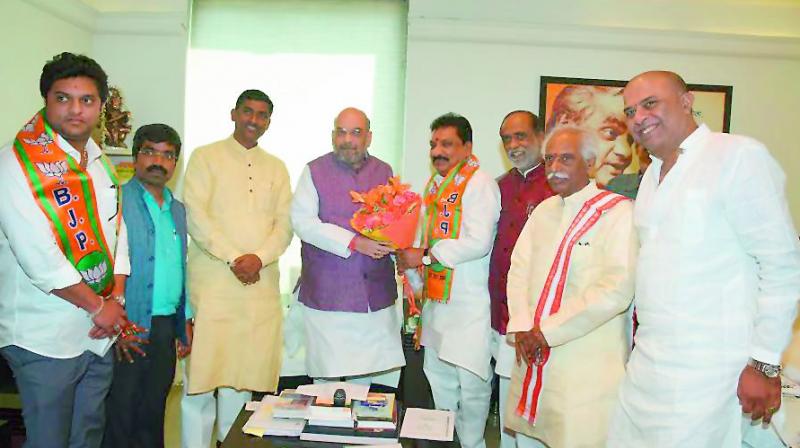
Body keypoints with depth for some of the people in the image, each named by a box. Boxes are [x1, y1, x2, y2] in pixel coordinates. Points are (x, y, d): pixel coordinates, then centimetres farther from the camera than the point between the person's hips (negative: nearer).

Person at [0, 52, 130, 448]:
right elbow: (37, 255, -19)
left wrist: (116, 301, -2)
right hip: (45, 338, -6)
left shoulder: (100, 163, 10)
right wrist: (97, 306, -13)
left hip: (100, 332, 7)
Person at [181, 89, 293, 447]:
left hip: (261, 281, 3)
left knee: (244, 368, 5)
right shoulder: (205, 157, 6)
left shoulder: (276, 168, 17)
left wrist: (259, 257, -10)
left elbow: (285, 224, 8)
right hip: (212, 280, -3)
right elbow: (195, 215, -5)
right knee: (203, 367, -2)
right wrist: (233, 259, -13)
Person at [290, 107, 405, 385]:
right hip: (327, 293, -2)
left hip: (375, 292, 3)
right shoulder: (315, 171, 3)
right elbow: (302, 222, -8)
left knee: (365, 373, 5)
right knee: (326, 374, 2)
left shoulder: (384, 172, 13)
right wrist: (354, 243, -16)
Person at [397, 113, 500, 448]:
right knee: (438, 374, 18)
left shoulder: (480, 184, -12)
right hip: (436, 298, 8)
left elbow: (478, 242, -22)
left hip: (469, 301, -8)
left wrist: (425, 255, -17)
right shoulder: (434, 184, 14)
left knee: (471, 381, -1)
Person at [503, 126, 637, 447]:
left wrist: (546, 331, -13)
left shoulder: (617, 212, -9)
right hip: (532, 356, 6)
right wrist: (521, 329, -7)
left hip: (587, 366, -6)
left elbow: (616, 291, -18)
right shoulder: (544, 210, 13)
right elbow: (518, 269, 9)